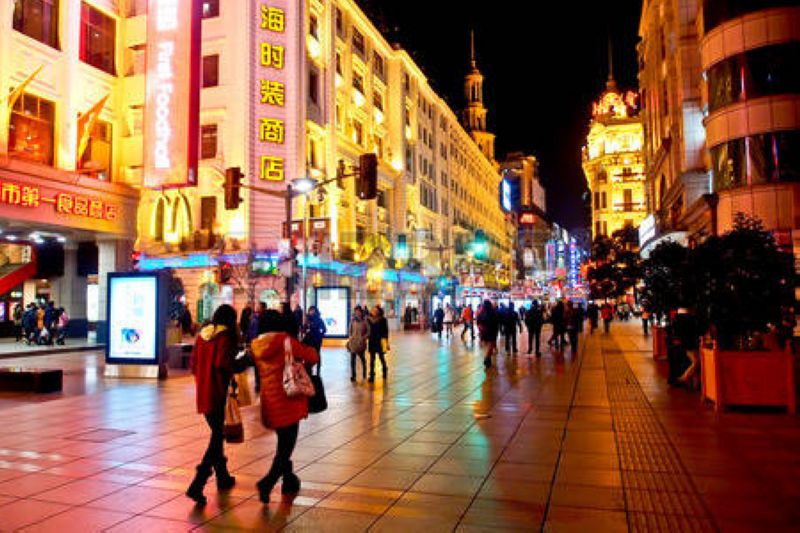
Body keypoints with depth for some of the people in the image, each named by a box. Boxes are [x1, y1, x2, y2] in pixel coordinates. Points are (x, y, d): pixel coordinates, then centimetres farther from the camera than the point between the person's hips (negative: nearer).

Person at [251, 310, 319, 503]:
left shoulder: (257, 346, 3)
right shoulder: (285, 340, -13)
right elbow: (313, 357, -10)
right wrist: (309, 350, 12)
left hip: (269, 401, 6)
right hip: (288, 400, -6)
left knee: (283, 442, 22)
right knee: (286, 445, 1)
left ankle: (289, 480, 33)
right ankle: (268, 482, -14)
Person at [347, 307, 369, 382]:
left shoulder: (365, 321, -6)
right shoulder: (352, 321, 4)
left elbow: (368, 331, -5)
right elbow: (350, 331, 13)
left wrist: (363, 338, -14)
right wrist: (350, 339, 3)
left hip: (361, 342, -2)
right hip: (353, 342, 2)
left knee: (362, 358, 11)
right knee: (352, 359, -2)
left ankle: (364, 374, 30)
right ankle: (353, 375, 4)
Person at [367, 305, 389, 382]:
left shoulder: (383, 320, -8)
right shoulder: (369, 319, -1)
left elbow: (385, 331, -5)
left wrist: (387, 342, -6)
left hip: (380, 341, -2)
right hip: (371, 341, 2)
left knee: (382, 358, 11)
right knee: (372, 359, 4)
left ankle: (385, 370, 38)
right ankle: (372, 375, 11)